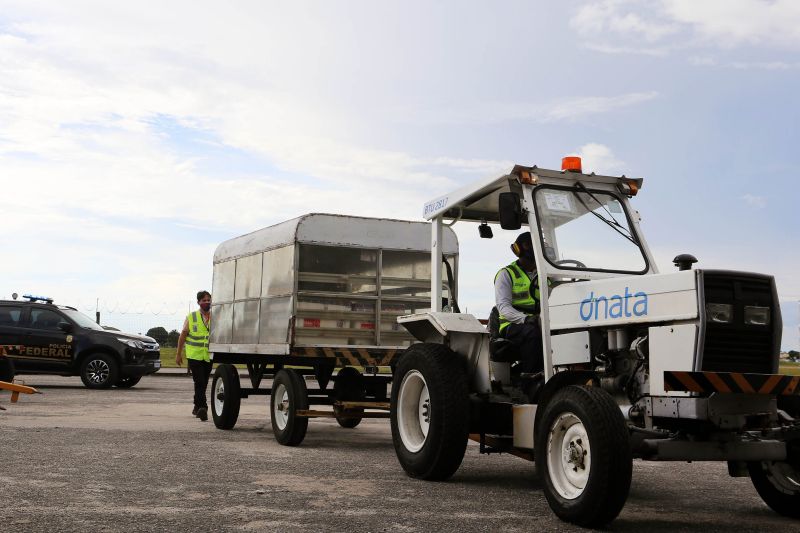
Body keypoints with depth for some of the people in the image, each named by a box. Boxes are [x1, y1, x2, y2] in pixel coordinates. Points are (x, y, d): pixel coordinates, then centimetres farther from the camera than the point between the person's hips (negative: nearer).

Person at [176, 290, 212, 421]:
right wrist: (178, 354, 6)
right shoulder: (191, 317, 3)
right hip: (194, 355, -2)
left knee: (203, 384, 12)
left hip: (209, 356, 3)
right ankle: (202, 408, -18)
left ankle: (197, 407, 28)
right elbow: (183, 335, 7)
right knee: (199, 382, -13)